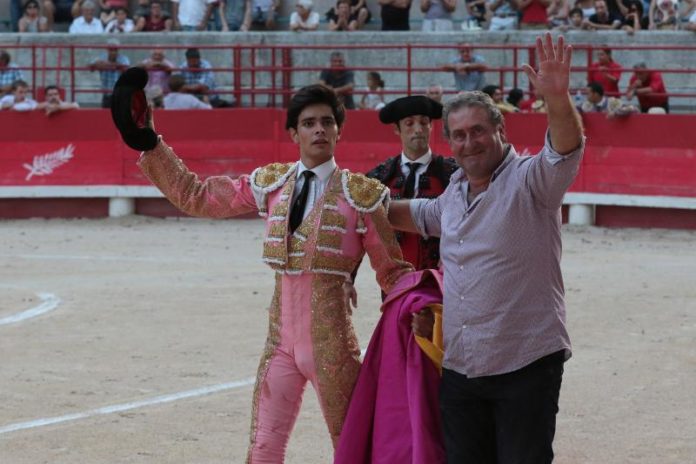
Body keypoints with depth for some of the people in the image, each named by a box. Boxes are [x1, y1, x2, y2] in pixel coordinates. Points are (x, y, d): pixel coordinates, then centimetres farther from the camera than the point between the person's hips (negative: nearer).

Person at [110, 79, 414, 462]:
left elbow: (391, 271, -3)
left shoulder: (359, 194, -4)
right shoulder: (272, 184, 7)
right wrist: (149, 144, 2)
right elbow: (194, 196, 8)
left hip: (331, 343, -3)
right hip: (281, 340, 3)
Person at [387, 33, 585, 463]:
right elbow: (422, 215, 39)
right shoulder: (455, 193, 16)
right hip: (460, 370, 7)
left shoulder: (529, 180, -7)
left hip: (527, 367, -7)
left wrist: (558, 99, -47)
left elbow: (567, 149, -28)